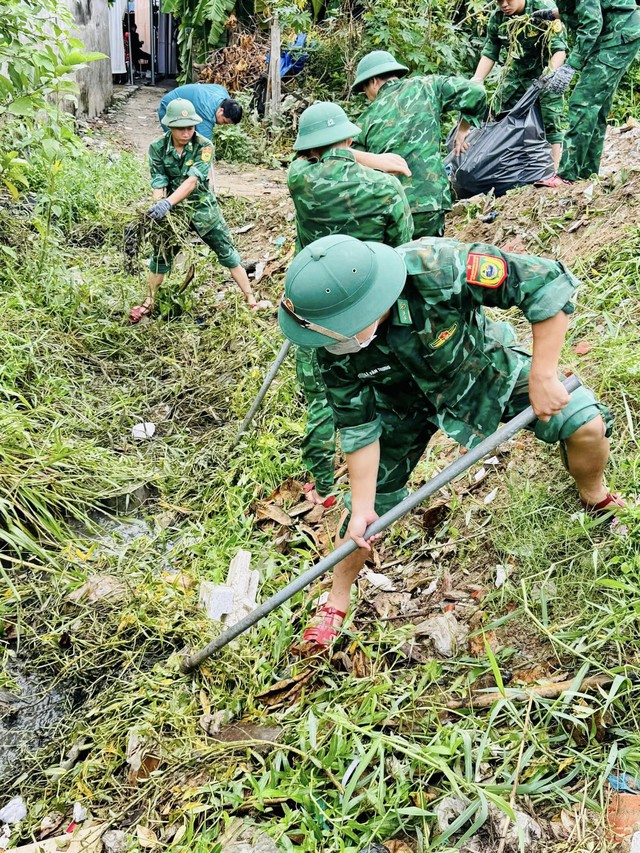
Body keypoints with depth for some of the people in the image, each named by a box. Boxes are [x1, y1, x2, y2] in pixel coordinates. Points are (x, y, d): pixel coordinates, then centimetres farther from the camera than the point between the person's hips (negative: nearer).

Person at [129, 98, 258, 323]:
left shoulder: (203, 146, -19)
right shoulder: (158, 148, -11)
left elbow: (192, 180, -30)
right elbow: (158, 183, -16)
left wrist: (168, 202, -42)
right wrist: (159, 205, -35)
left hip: (202, 208, -2)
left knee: (228, 254, 2)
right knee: (161, 256, 12)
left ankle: (251, 299, 12)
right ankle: (149, 302, 28)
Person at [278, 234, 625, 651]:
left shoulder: (439, 269, -41)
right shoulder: (336, 352, -30)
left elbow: (550, 282, -34)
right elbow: (359, 429, -16)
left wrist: (543, 377, -32)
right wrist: (362, 508, -14)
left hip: (482, 369, -1)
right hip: (407, 403, 1)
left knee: (586, 424, -16)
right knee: (369, 502, 1)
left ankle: (596, 498, 19)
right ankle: (337, 601, 26)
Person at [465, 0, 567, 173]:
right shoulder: (497, 18, -9)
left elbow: (559, 48, -23)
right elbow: (490, 53, 0)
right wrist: (476, 81, -9)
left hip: (544, 74, -5)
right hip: (515, 74, 5)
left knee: (550, 122, -11)